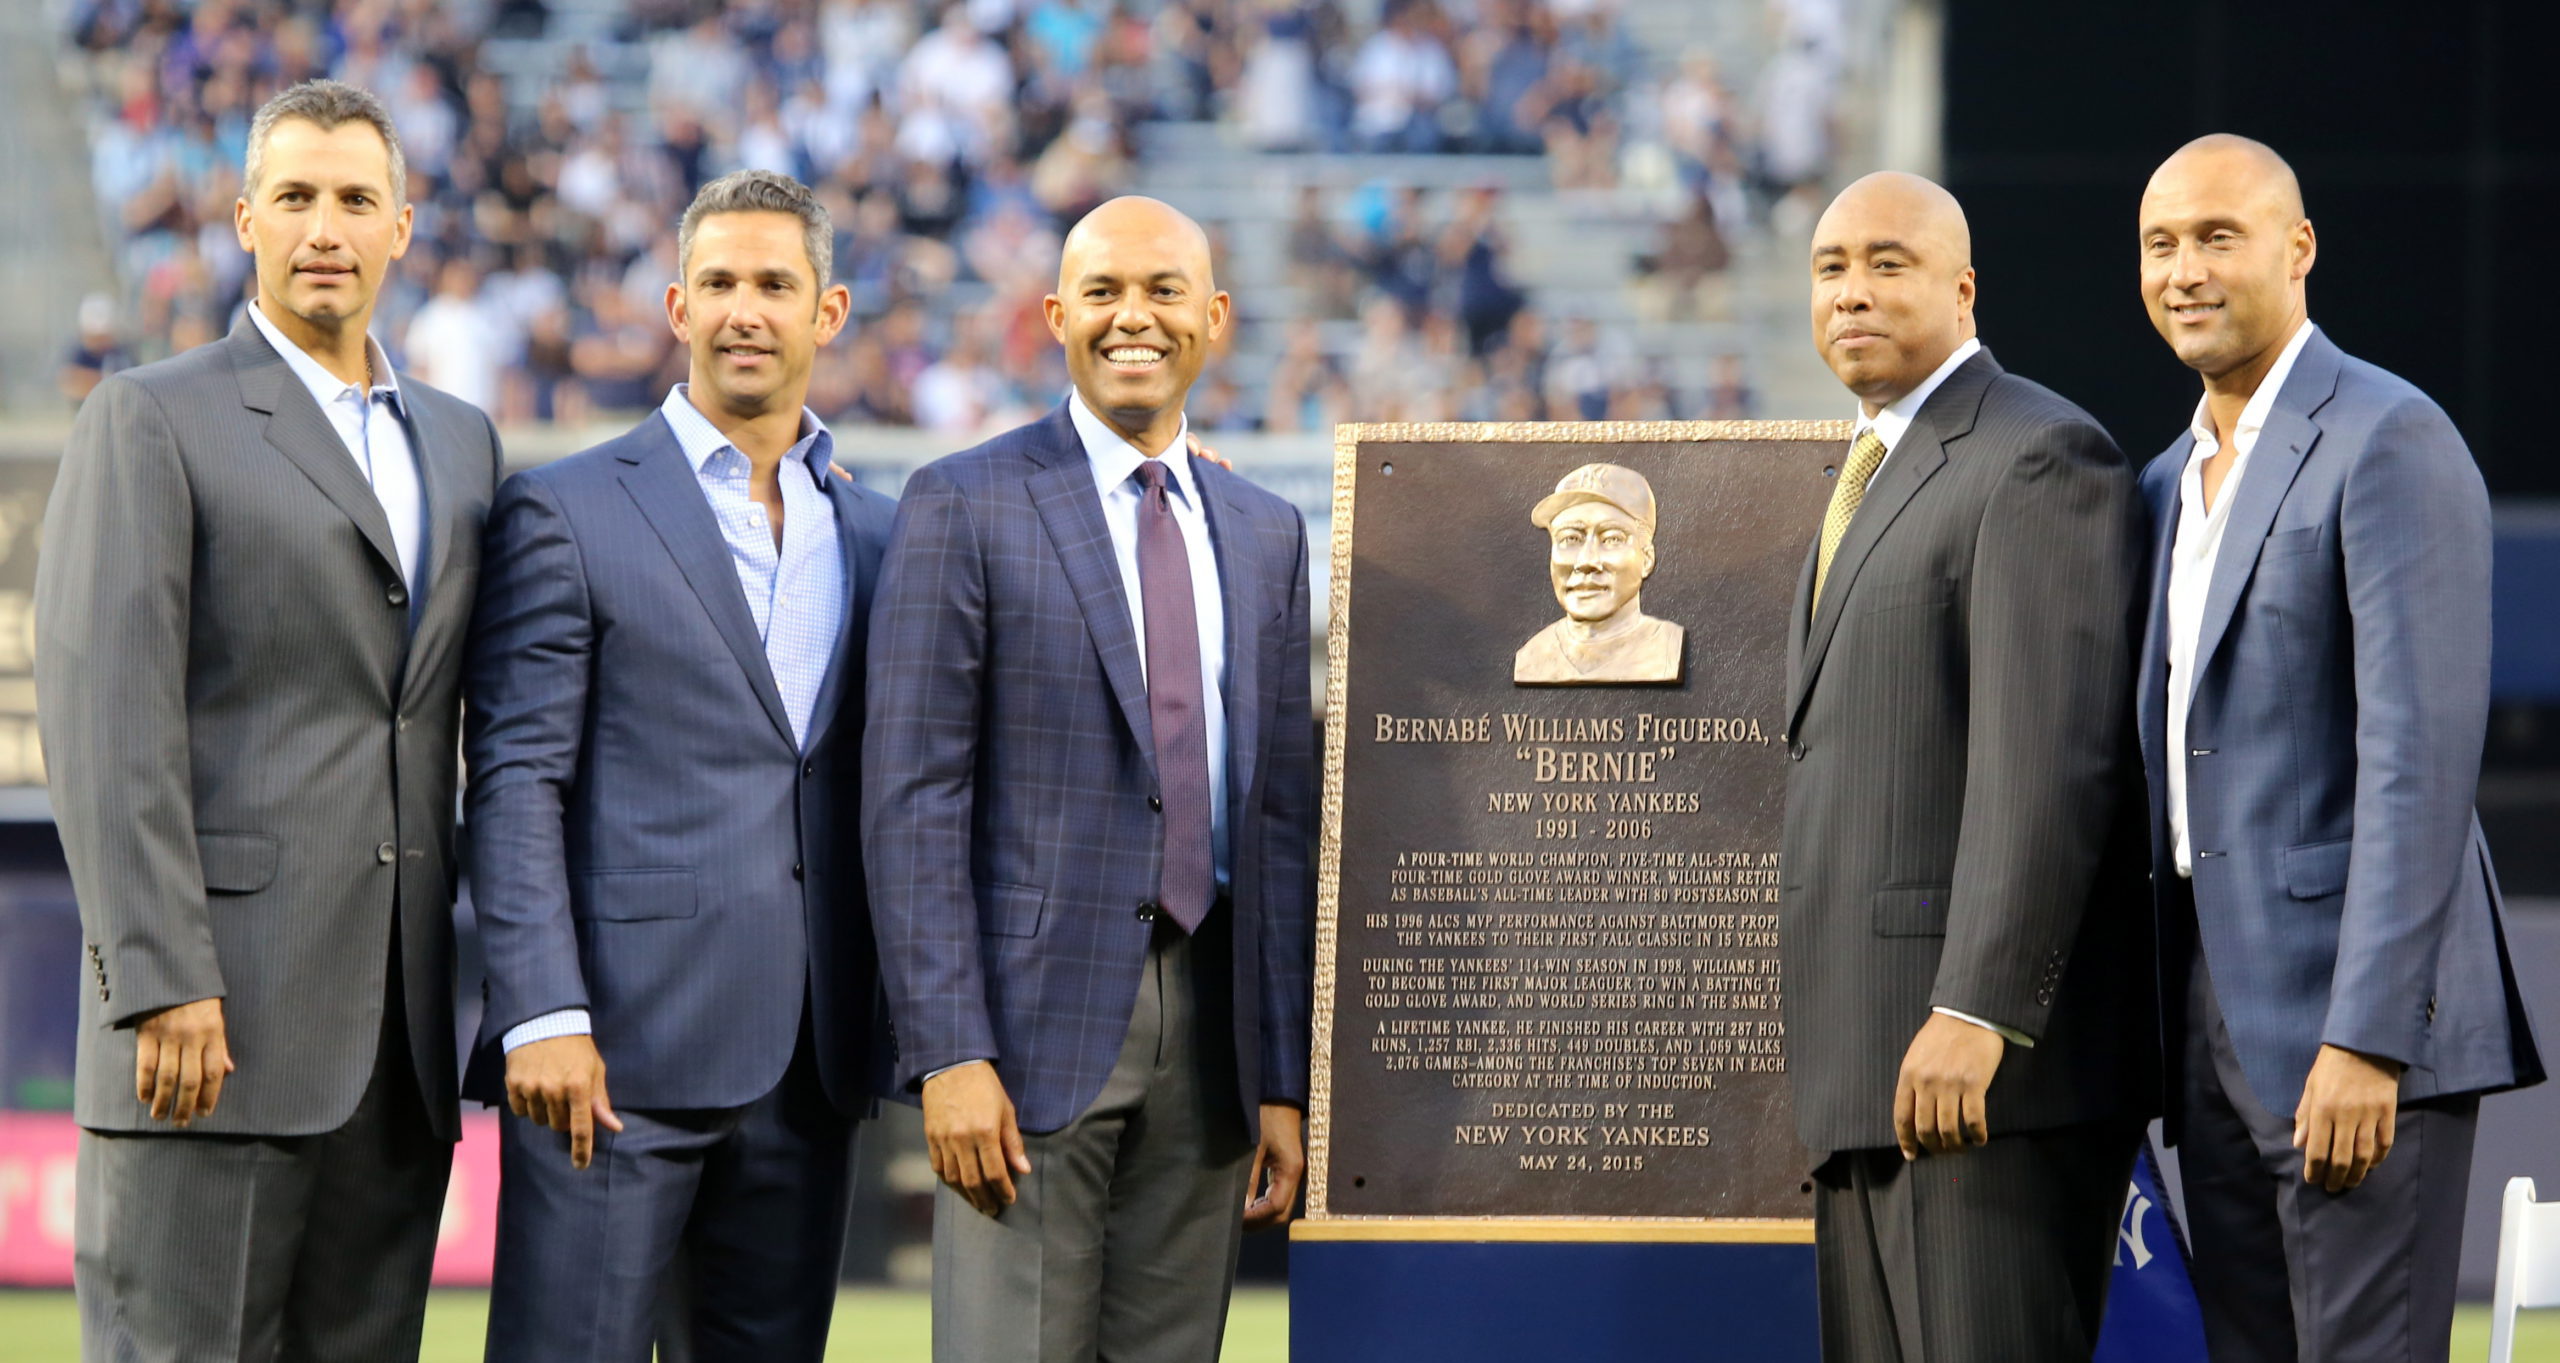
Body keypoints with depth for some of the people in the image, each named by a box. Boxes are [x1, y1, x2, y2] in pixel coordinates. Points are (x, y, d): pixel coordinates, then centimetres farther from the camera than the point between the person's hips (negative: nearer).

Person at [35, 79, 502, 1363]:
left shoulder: (459, 441, 19)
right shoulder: (152, 421, 0)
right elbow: (105, 714, -9)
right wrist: (161, 983, -17)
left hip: (397, 1042, 6)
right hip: (218, 1016, -6)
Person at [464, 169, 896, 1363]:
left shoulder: (877, 535, 16)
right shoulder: (565, 513, 1)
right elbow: (515, 783, -5)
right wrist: (543, 1019, -13)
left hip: (808, 1068, 5)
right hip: (620, 1047, -5)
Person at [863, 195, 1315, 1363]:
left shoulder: (1267, 538, 14)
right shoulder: (966, 508, -1)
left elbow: (1282, 817, 14)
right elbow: (912, 799, -6)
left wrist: (1285, 1083, 9)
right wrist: (947, 1054, -14)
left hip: (1210, 1032, 4)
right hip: (1038, 1015, -4)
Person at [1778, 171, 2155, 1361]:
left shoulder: (2039, 459, -8)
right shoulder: (1871, 477, 23)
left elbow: (2052, 757, -18)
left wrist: (1975, 1013, -24)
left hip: (1990, 1057, -9)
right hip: (1860, 1067, 9)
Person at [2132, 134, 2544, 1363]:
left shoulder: (2388, 443, -9)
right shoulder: (2172, 482, 19)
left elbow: (2422, 753, -17)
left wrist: (2367, 1040, -23)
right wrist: (2152, 1030, 15)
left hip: (2356, 1003, -8)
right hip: (2214, 1014, 8)